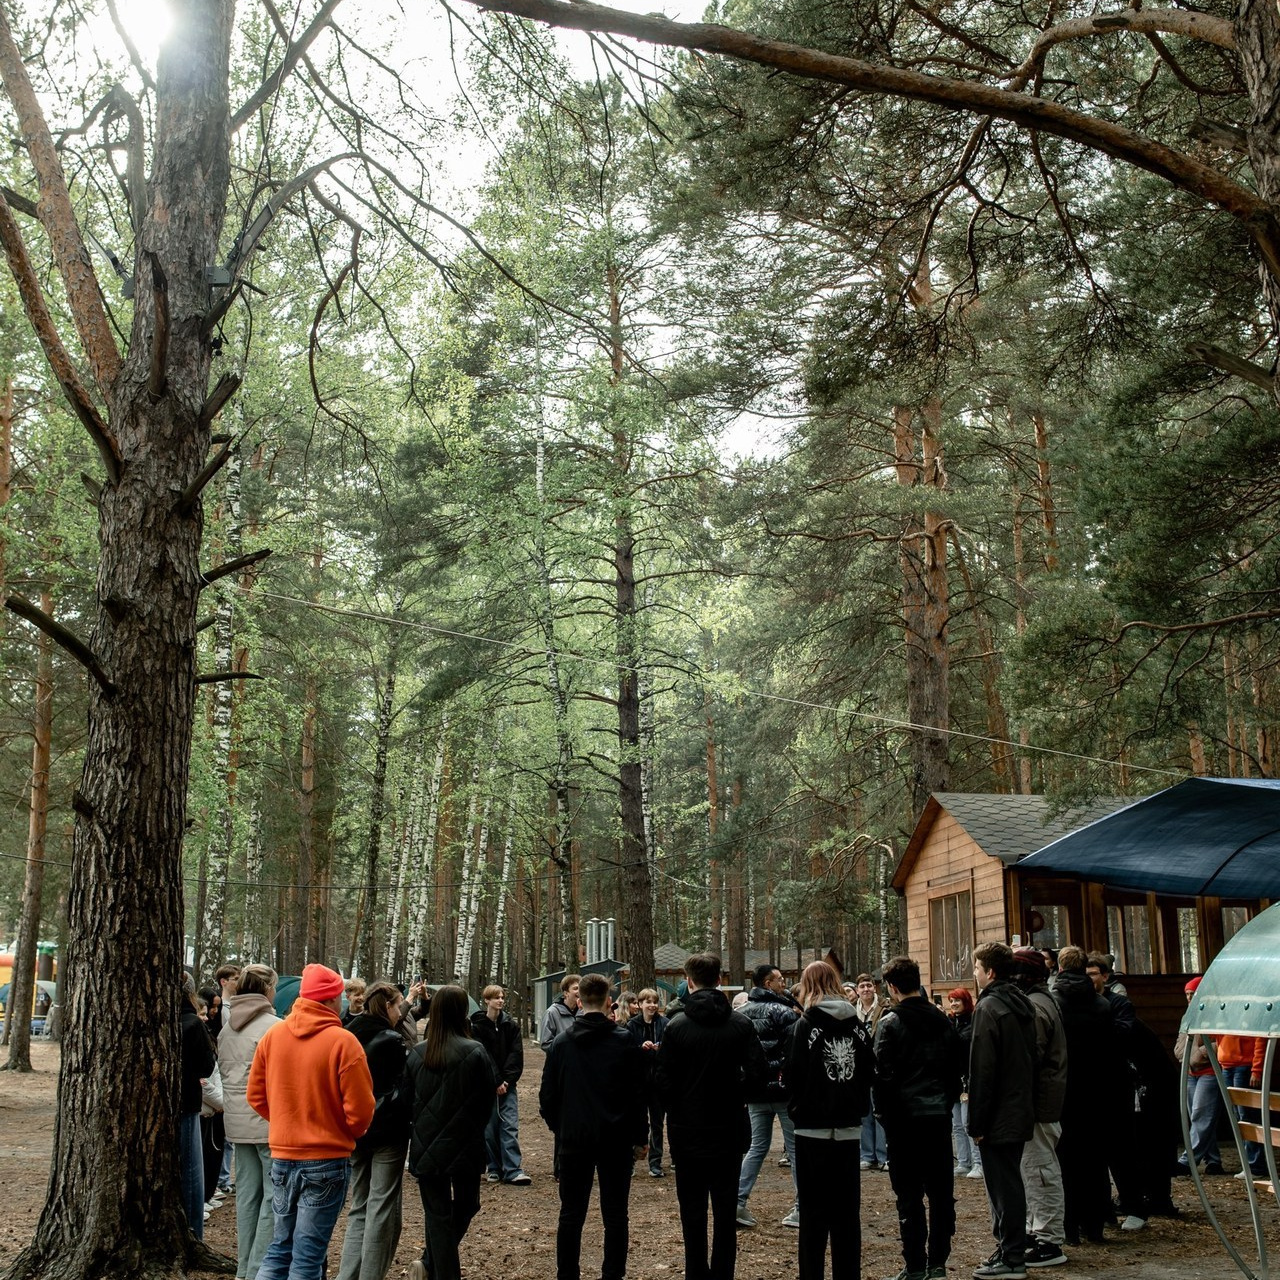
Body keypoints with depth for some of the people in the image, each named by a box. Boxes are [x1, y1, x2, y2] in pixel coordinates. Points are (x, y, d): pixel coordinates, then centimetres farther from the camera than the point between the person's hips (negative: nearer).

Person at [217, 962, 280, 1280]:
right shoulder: (274, 1027, -14)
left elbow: (223, 1071, 15)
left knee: (247, 1192, 14)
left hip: (237, 1121, 8)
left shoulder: (227, 1027, 9)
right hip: (269, 1120, -7)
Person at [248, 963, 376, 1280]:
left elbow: (256, 1094, 7)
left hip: (282, 1156, 5)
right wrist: (349, 1133, 7)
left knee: (281, 1245, 19)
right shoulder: (342, 1041, -15)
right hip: (327, 1160, -5)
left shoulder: (273, 1034, 0)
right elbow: (361, 1110, -14)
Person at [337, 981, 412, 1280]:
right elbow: (405, 1088, -13)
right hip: (387, 1132, -7)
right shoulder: (392, 1041, -14)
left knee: (359, 1208, 15)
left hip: (355, 1131, 7)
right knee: (382, 1210, 1)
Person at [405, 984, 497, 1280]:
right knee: (464, 1206, 17)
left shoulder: (417, 1053, -4)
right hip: (464, 1144, -2)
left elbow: (408, 1100, 4)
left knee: (438, 1213, 10)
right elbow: (488, 1098, -5)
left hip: (426, 1145, 2)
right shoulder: (475, 1052, -14)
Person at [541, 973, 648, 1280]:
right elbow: (638, 1093, -5)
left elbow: (547, 1095, 3)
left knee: (571, 1214, 10)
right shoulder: (624, 1041, -7)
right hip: (616, 1140, -1)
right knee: (615, 1214, 7)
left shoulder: (562, 1042, -1)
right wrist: (639, 1138, 4)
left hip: (574, 1139, 1)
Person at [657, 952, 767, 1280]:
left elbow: (664, 1083, -11)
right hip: (729, 1130, 2)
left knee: (693, 1213, 9)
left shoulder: (677, 1026, -11)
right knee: (725, 1211, 11)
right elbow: (756, 1074, -9)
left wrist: (676, 1114, 7)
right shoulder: (740, 1024, -6)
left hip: (688, 1131, -1)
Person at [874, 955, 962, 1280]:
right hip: (939, 1115, 5)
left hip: (906, 1116, -5)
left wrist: (885, 1113, -2)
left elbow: (884, 1074, -12)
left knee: (910, 1195, 1)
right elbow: (957, 1066, 11)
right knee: (941, 1192, 11)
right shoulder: (942, 1020, 7)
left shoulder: (891, 1022, -10)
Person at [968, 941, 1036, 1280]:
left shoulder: (988, 1008, -17)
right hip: (1021, 1111, 9)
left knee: (1003, 1187, -2)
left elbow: (982, 1070, -19)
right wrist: (1025, 1101, 19)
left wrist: (976, 1122, -14)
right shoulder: (1022, 1004, 10)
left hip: (998, 1116, -9)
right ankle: (1012, 1252, 24)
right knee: (1011, 1183, 16)